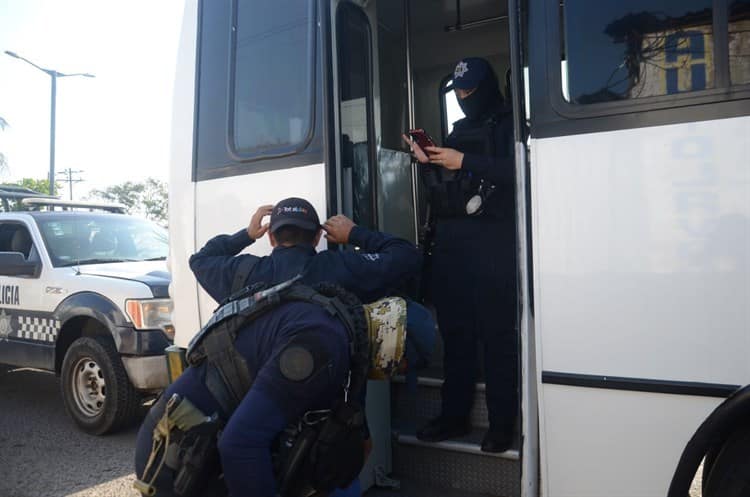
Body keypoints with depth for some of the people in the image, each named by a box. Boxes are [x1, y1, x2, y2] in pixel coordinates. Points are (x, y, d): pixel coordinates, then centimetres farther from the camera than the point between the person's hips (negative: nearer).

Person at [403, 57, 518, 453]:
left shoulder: (508, 125, 4)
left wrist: (465, 162, -13)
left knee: (497, 335, -5)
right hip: (451, 242, 6)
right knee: (455, 332, 8)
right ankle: (454, 415, 16)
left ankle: (502, 423, 4)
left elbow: (517, 172, -14)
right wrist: (429, 162, 7)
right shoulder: (459, 131, 23)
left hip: (493, 244, -6)